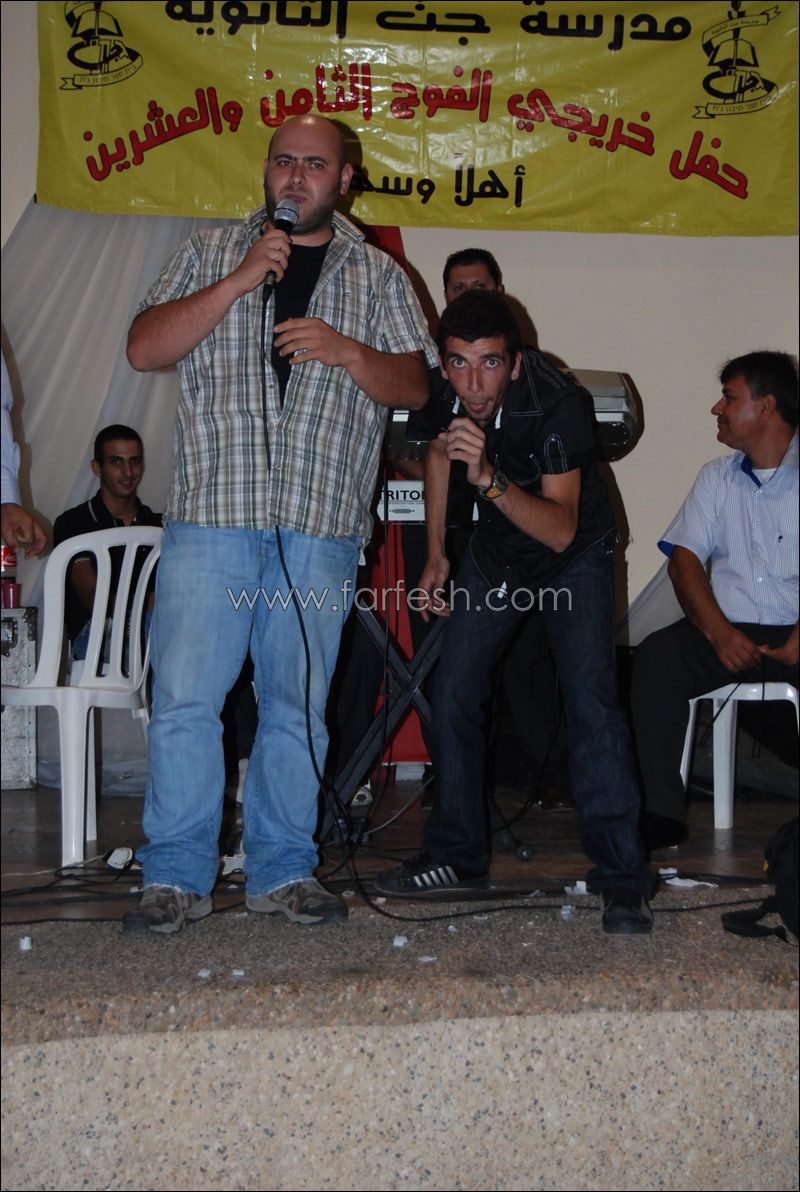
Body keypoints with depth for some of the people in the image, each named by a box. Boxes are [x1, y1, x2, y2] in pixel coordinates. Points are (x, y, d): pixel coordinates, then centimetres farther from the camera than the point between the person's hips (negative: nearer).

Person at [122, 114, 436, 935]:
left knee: (298, 705, 5)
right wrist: (237, 283, -7)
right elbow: (144, 349, 2)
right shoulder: (211, 254, 14)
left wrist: (346, 352, -9)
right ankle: (176, 876, 6)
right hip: (211, 512, 0)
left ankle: (283, 871, 17)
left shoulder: (377, 275, 15)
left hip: (320, 526, 1)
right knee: (184, 698, -5)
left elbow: (414, 385, 9)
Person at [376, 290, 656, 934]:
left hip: (575, 555, -5)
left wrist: (489, 478, -54)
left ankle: (622, 876, -16)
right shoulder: (445, 394, -17)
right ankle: (459, 857, 17)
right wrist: (436, 555, 8)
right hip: (495, 554, 5)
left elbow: (561, 530, -40)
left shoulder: (559, 405, -34)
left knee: (591, 701, -21)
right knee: (453, 695, 2)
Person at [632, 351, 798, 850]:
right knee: (657, 655, -26)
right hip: (727, 630, 3)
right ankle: (662, 813, -24)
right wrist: (719, 633, -9)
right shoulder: (717, 478, 18)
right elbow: (685, 560, 8)